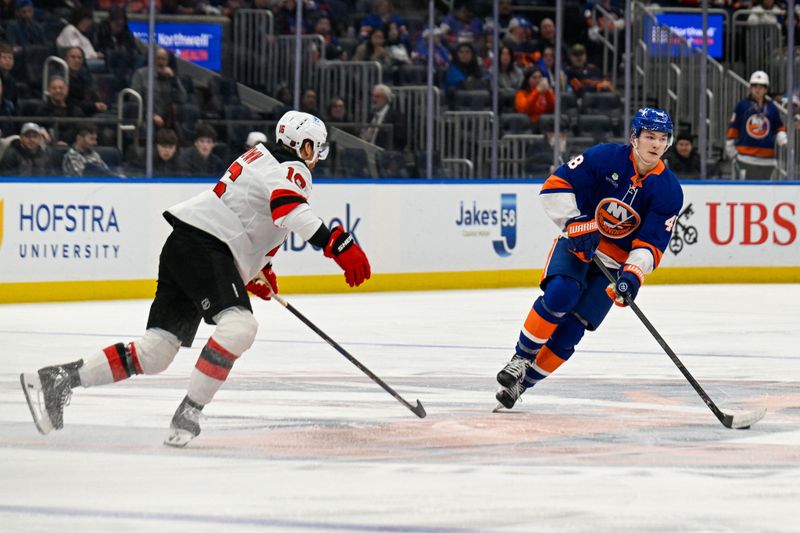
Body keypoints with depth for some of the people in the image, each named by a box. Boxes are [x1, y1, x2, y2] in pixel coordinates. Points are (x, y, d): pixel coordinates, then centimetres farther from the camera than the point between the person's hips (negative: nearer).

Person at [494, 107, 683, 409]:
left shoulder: (669, 191, -9)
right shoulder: (605, 158, -13)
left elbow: (651, 244, -11)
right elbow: (555, 186, -12)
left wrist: (633, 274, -28)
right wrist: (573, 223, -24)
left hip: (617, 262, 1)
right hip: (577, 244, -1)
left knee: (571, 328, -9)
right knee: (560, 294, -30)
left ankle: (524, 382, 6)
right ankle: (520, 359, -13)